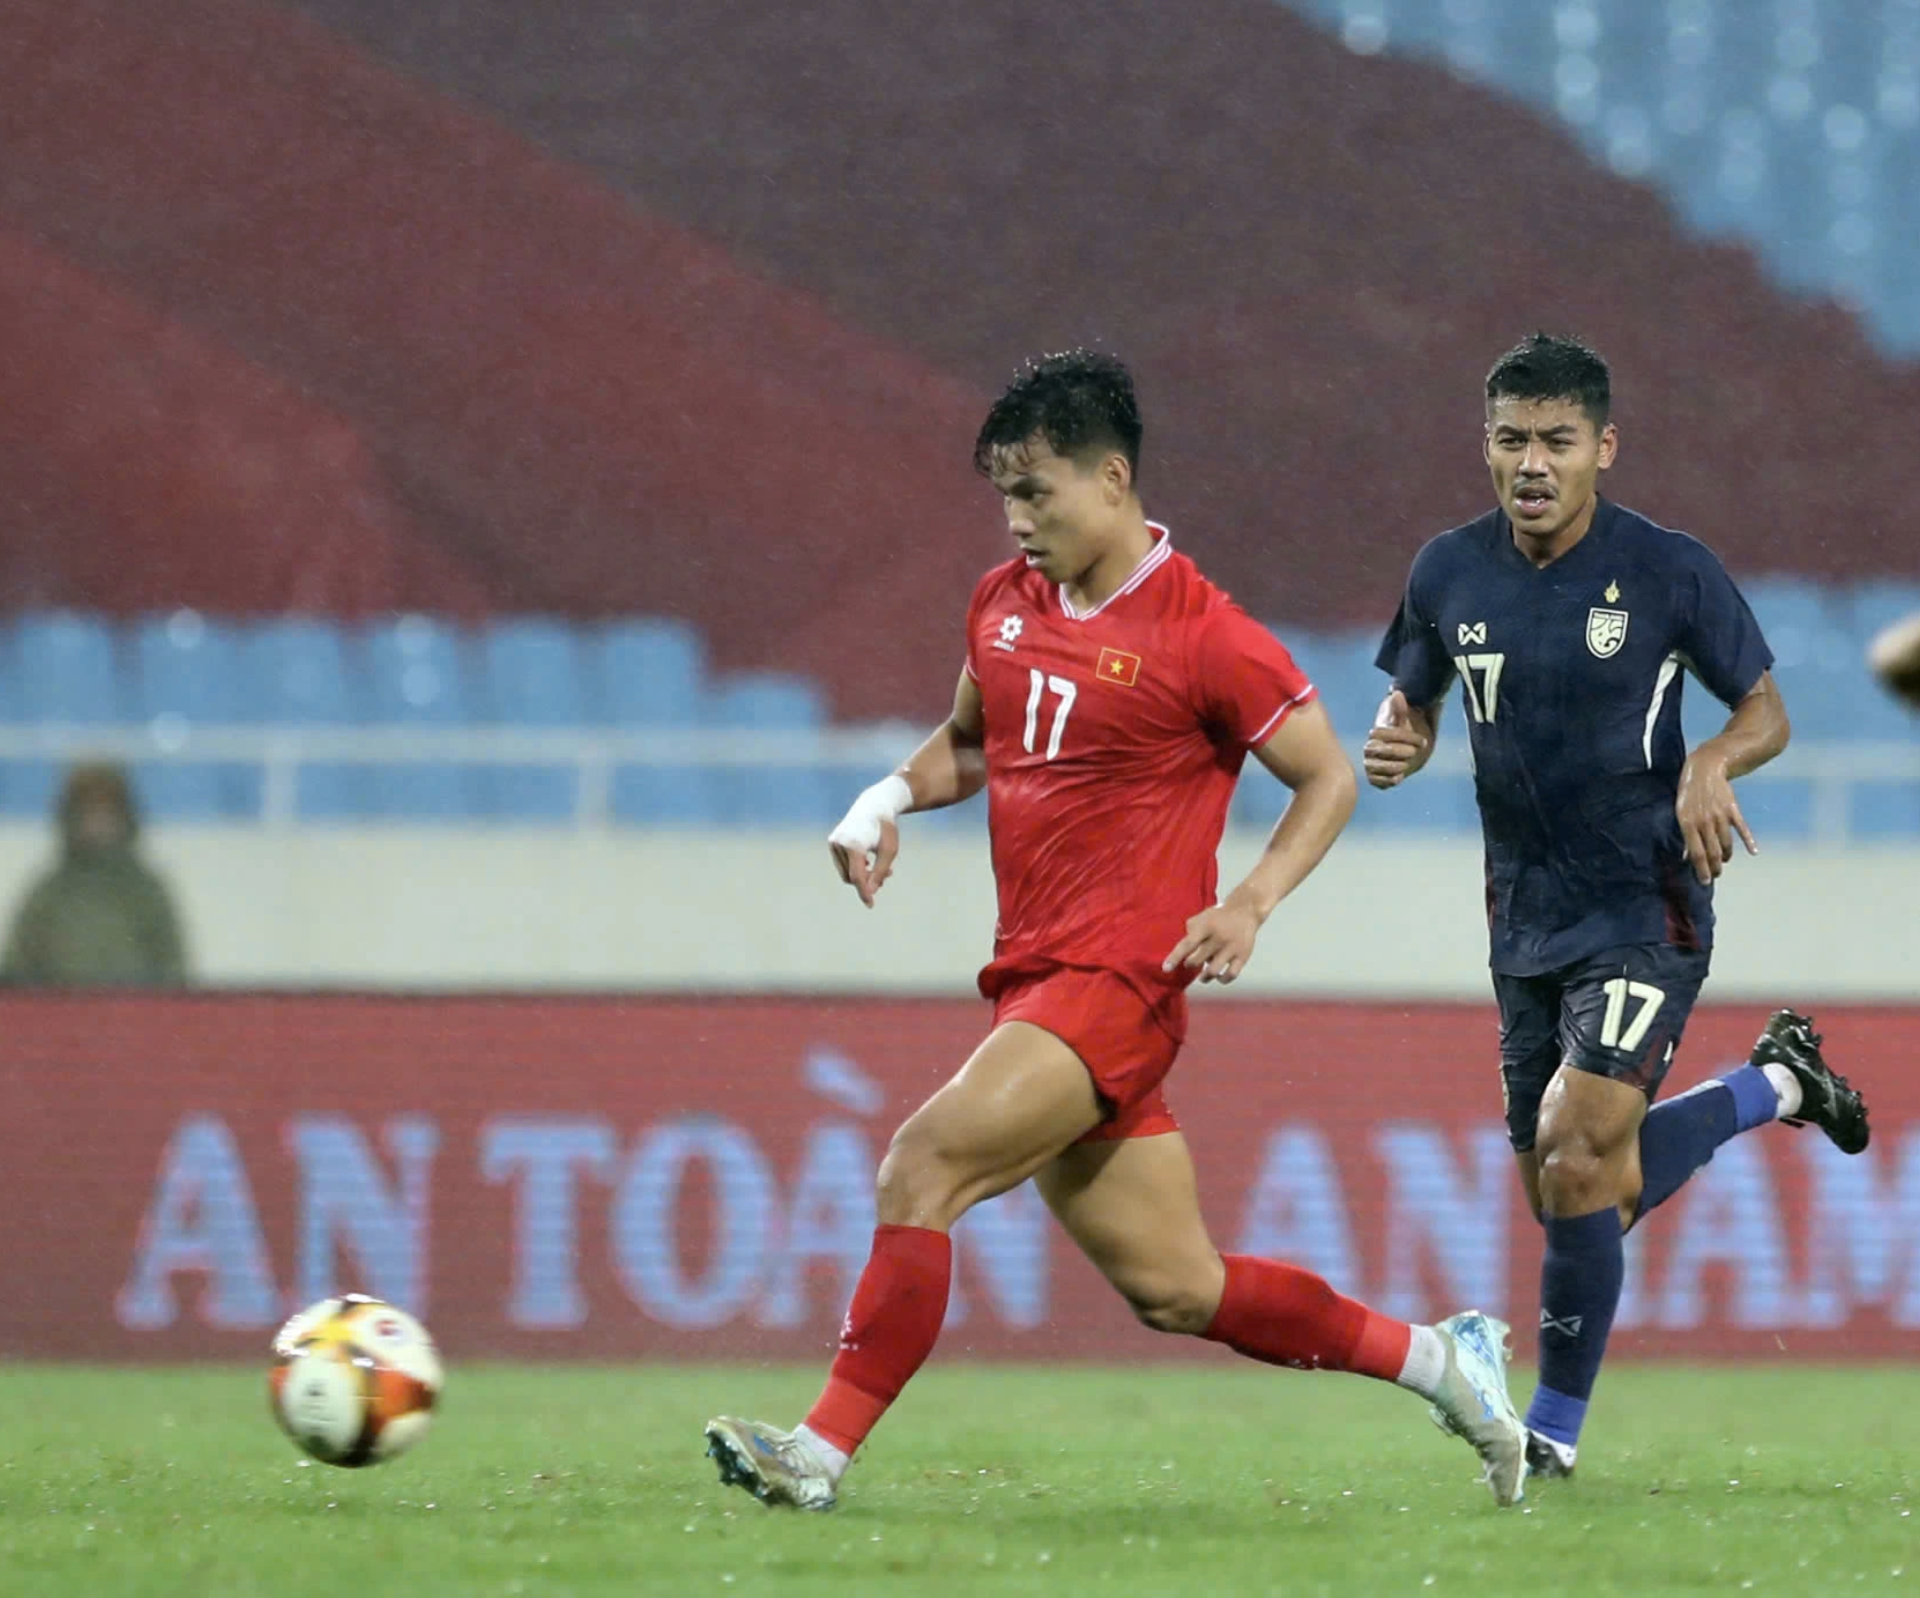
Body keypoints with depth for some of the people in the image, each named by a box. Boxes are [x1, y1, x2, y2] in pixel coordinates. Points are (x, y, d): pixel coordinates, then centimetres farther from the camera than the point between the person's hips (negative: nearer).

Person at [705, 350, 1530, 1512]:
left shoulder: (1203, 636, -11)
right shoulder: (1004, 604, 11)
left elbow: (1330, 778, -2)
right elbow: (968, 744, 27)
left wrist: (1249, 907, -16)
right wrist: (890, 800, 6)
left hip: (1121, 979, -8)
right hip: (1035, 975, 8)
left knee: (924, 1166, -21)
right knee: (1175, 1289, 8)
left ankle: (825, 1449, -19)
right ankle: (1434, 1358, 21)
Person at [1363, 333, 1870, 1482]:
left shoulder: (1671, 572, -11)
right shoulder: (1450, 573, 0)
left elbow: (1766, 710, 0)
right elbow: (1414, 700, 14)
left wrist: (1714, 764, -22)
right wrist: (1395, 745, -10)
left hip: (1647, 911, -6)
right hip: (1527, 916, 6)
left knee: (1577, 1153, -20)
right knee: (1565, 1194, 11)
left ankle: (1555, 1429, -4)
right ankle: (1776, 1086, 37)